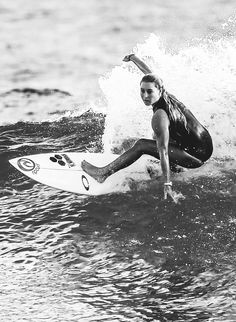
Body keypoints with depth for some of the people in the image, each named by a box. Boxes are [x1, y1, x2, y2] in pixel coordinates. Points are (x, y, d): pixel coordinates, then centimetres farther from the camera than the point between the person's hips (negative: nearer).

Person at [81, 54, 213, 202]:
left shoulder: (159, 117, -24)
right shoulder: (166, 95, 1)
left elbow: (163, 152, -27)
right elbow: (150, 74, 20)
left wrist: (167, 184, -28)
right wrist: (133, 57, 37)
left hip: (197, 155, -9)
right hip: (206, 142, 9)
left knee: (141, 145, -8)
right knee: (158, 138, 34)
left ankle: (104, 173, -1)